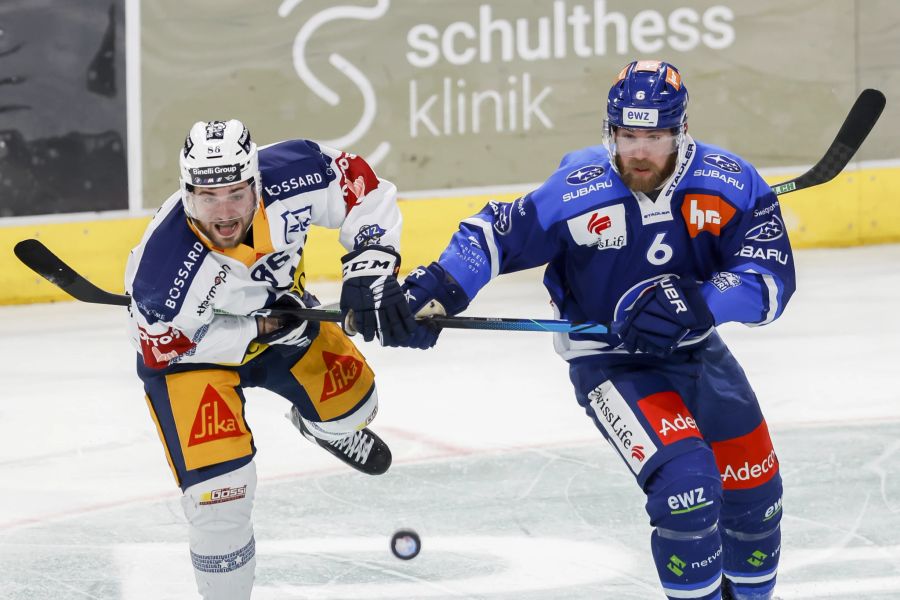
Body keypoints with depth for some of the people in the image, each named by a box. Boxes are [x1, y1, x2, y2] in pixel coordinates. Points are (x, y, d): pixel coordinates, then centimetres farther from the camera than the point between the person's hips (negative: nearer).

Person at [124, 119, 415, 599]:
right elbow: (167, 346, -24)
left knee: (351, 401, 20)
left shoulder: (289, 175, -33)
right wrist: (261, 329, -28)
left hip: (280, 311, 5)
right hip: (186, 347, -5)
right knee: (220, 488, -15)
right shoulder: (164, 267, -41)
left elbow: (362, 188, -17)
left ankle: (327, 428, 59)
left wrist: (370, 267, -29)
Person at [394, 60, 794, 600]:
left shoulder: (731, 183, -17)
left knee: (754, 485, 15)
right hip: (608, 359, -4)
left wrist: (697, 302, -36)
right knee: (685, 477, -24)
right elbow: (496, 234, -12)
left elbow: (772, 277, -21)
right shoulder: (576, 192, -22)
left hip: (693, 349, 4)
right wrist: (438, 289, -25)